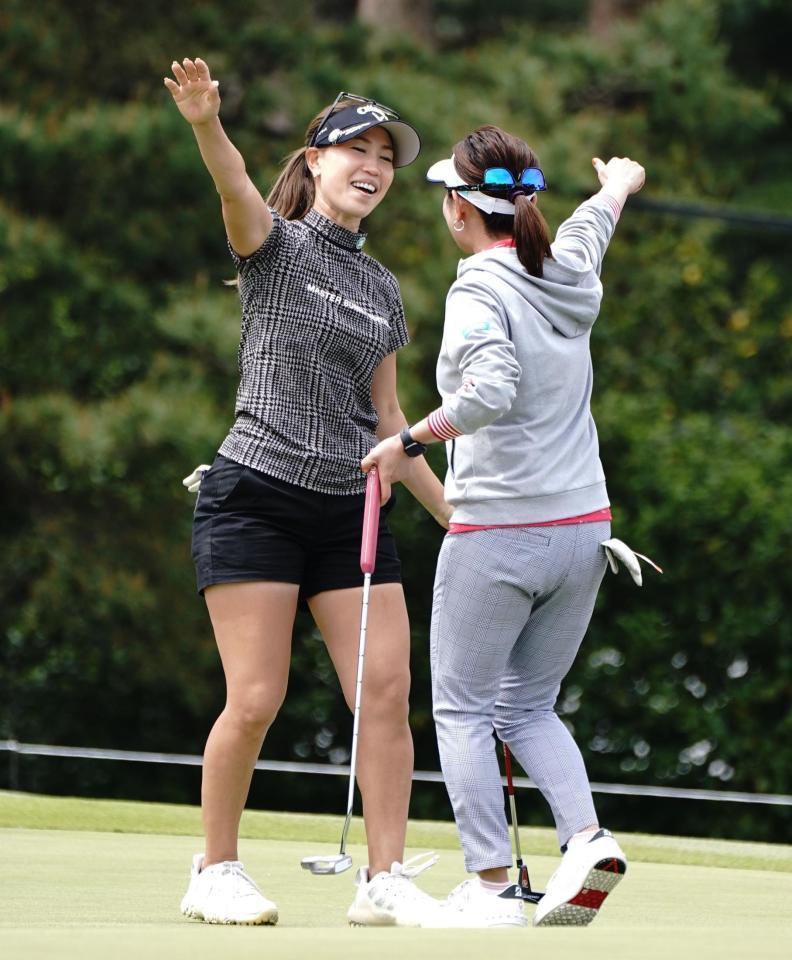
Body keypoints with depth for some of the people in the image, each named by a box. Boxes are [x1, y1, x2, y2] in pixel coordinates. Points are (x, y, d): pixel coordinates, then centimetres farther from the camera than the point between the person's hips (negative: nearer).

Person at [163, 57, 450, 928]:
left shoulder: (382, 290, 17)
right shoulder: (274, 245, 0)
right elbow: (236, 187, -23)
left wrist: (455, 514, 21)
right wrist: (207, 124, -45)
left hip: (348, 511, 5)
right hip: (255, 498, -5)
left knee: (388, 691, -5)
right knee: (255, 700, -8)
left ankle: (384, 879, 1)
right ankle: (215, 872, 8)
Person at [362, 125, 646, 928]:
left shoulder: (481, 290, -14)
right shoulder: (569, 273, 7)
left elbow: (491, 390, -31)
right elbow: (594, 218, 31)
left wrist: (409, 439, -22)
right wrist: (620, 181, 52)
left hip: (498, 533, -7)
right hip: (583, 528, 7)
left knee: (463, 708, 5)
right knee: (529, 705, 17)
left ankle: (491, 886, 1)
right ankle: (586, 837, -3)